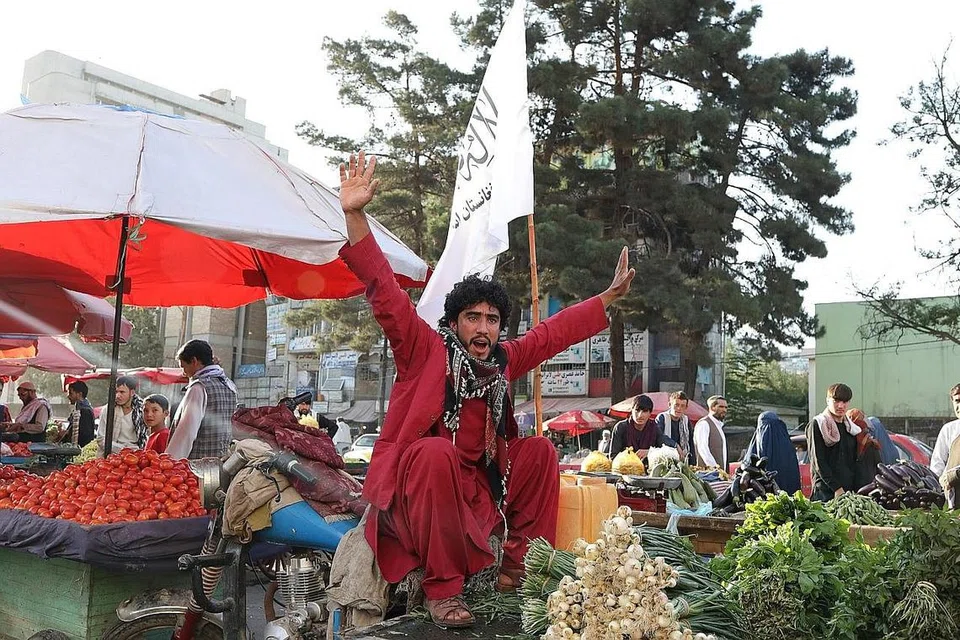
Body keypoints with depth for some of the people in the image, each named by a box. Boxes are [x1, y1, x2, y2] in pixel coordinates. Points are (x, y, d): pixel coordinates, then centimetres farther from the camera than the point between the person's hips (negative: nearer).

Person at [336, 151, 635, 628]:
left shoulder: (503, 361, 7)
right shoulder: (425, 350, -8)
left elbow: (555, 332, 16)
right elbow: (385, 293, -19)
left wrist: (608, 297, 19)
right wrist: (355, 216, -28)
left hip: (477, 486, 6)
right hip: (413, 478, -6)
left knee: (540, 450, -3)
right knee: (438, 452, -36)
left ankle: (516, 570, 3)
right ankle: (442, 589, -24)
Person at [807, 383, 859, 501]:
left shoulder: (851, 428, 18)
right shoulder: (817, 425, -1)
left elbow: (854, 461, 20)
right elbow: (818, 462, -8)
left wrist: (854, 490, 7)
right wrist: (836, 488, -15)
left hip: (850, 490, 6)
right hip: (825, 490, -5)